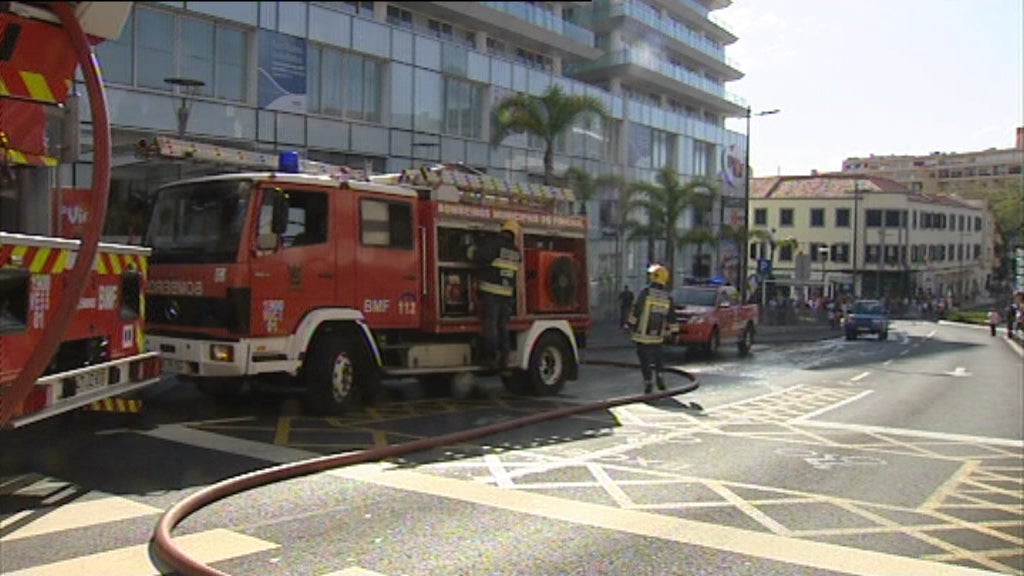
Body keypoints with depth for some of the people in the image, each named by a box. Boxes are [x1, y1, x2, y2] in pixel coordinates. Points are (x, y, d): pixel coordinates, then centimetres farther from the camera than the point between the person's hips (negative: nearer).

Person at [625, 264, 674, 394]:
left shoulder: (645, 292, -12)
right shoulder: (668, 298, 0)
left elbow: (635, 312, -11)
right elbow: (670, 319, 7)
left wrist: (630, 325, 0)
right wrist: (665, 331, 19)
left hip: (642, 335, -3)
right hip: (658, 337, 3)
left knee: (645, 360, 4)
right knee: (658, 358, 23)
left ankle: (648, 383, 2)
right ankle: (659, 378, 15)